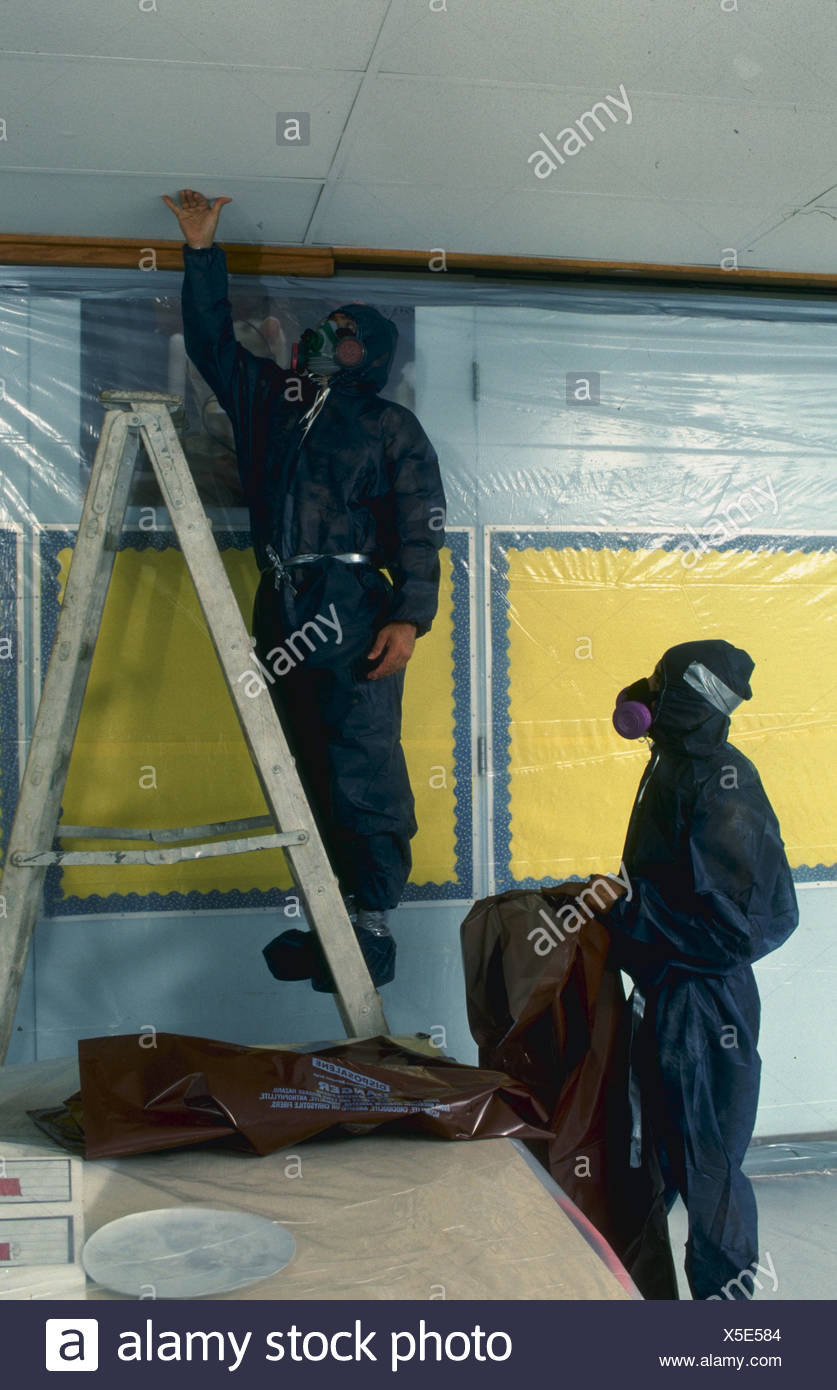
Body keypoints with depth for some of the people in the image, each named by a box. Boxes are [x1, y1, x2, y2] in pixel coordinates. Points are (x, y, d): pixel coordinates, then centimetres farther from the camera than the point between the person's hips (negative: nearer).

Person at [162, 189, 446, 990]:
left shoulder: (391, 427, 7)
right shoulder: (269, 397, 22)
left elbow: (421, 527, -2)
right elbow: (211, 339, 28)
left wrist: (409, 617, -14)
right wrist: (202, 252, 21)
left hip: (353, 608, -5)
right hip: (282, 610, 5)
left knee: (363, 767, -10)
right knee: (306, 767, 4)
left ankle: (370, 925, -7)